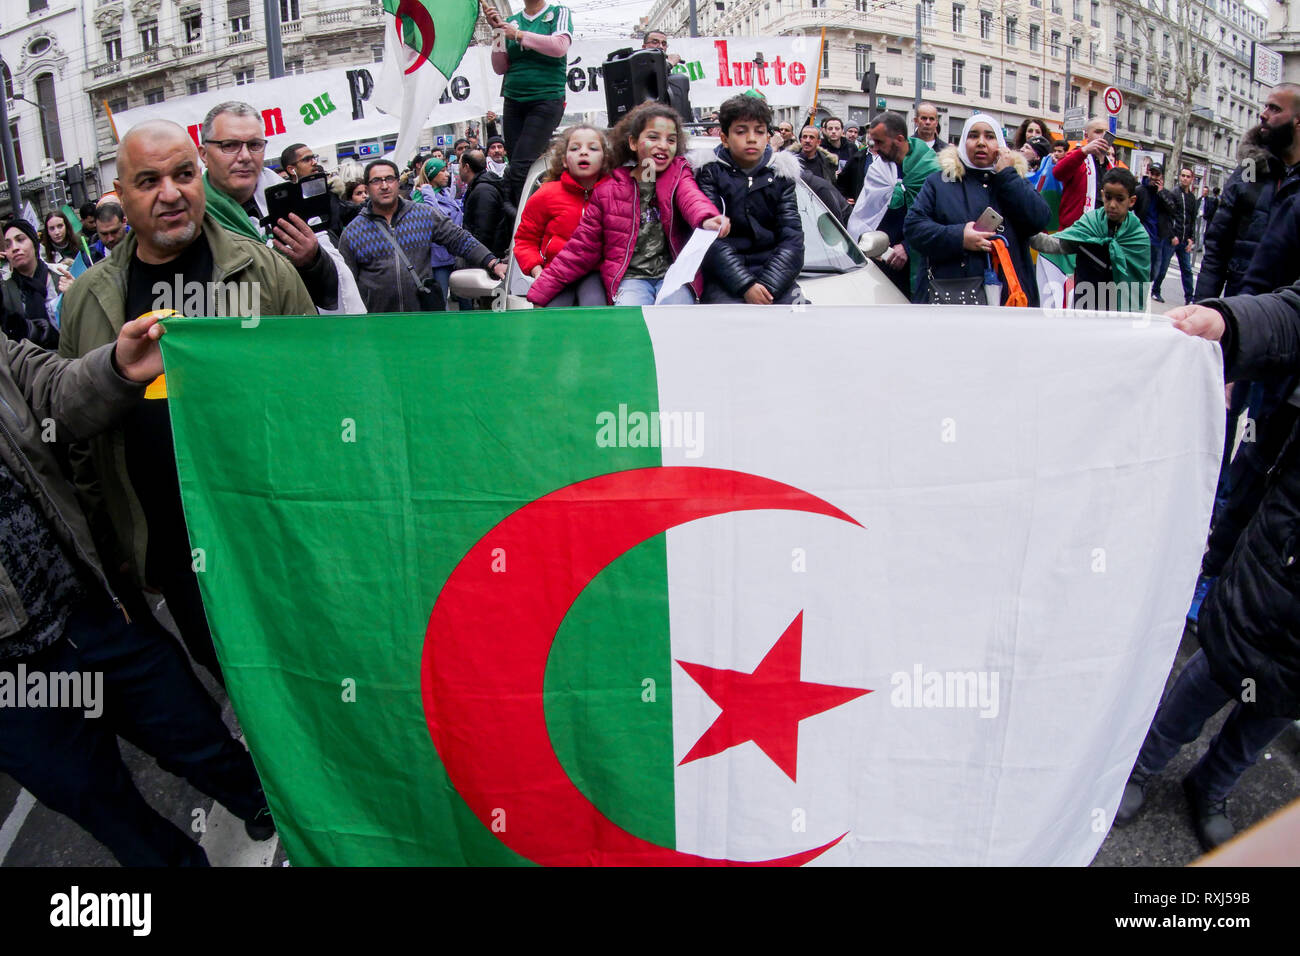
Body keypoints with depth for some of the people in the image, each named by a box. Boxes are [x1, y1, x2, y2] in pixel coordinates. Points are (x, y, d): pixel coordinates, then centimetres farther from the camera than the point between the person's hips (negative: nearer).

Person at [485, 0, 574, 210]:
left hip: (546, 100, -4)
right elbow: (500, 68, 12)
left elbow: (560, 46, -13)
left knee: (520, 168, -17)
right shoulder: (511, 21, 15)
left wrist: (519, 35, -12)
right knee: (519, 167, 0)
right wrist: (498, 32, 0)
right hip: (513, 103, 4)